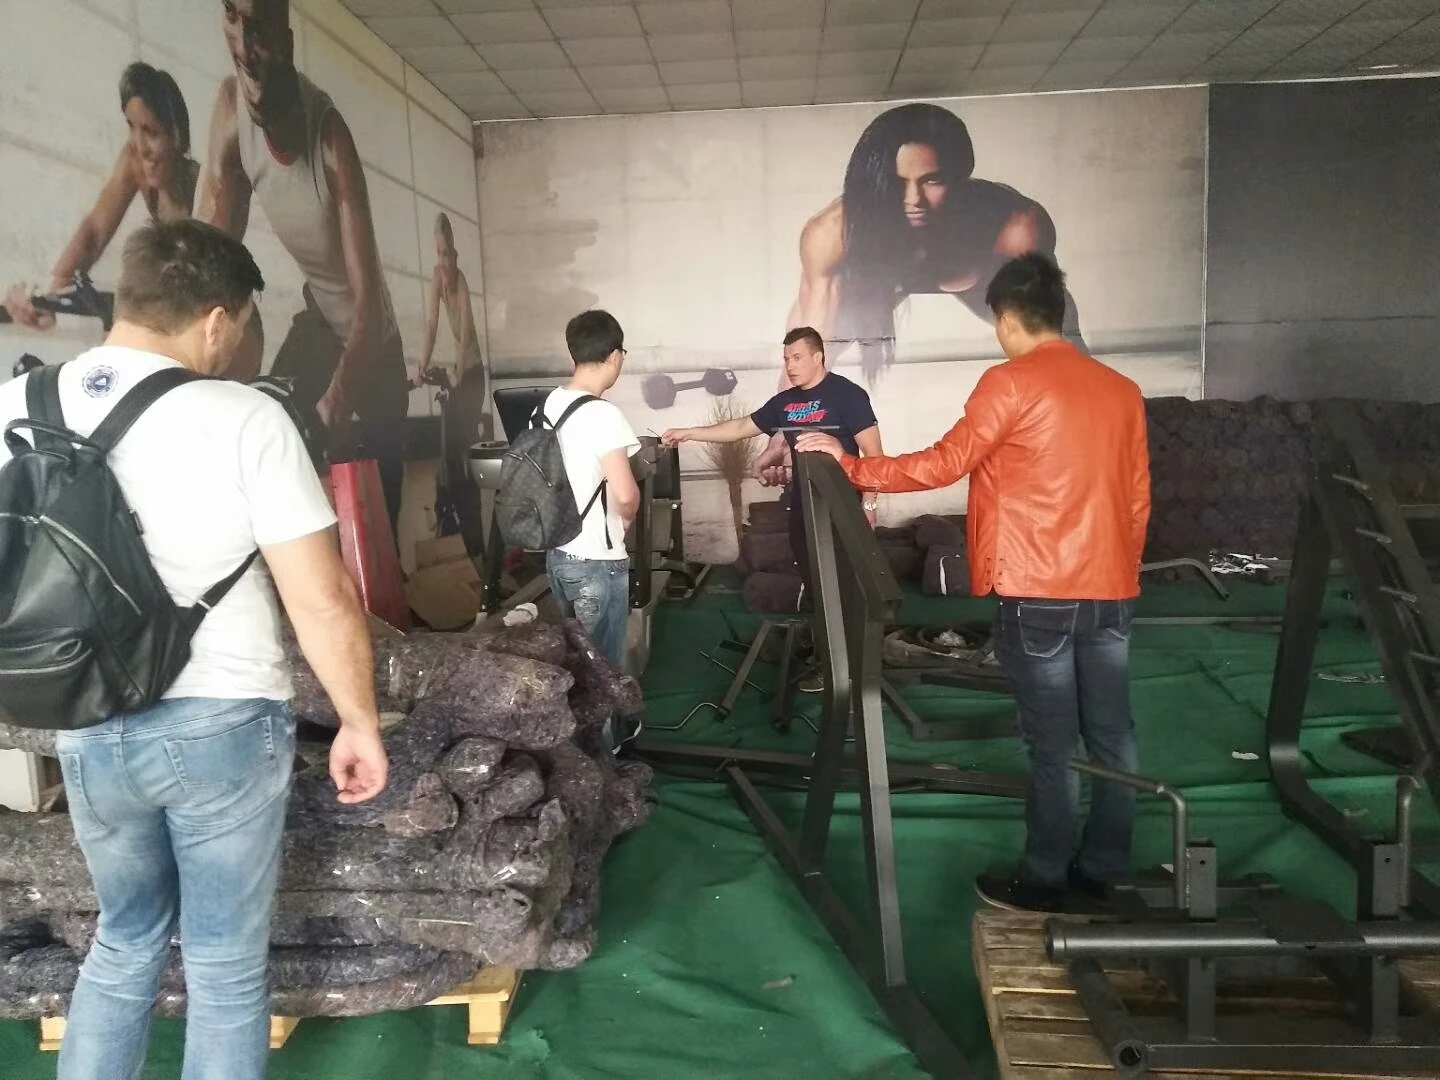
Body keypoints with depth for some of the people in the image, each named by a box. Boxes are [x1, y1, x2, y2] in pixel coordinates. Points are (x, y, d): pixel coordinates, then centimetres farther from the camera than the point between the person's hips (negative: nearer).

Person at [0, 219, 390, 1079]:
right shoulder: (242, 417, -15)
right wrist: (361, 723, -5)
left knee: (126, 941, 26)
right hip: (221, 724, -4)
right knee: (226, 964, 12)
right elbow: (322, 600, -17)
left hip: (88, 733, 5)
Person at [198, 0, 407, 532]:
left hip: (372, 337, -4)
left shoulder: (329, 137, -29)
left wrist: (337, 400, -48)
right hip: (317, 320, 4)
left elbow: (368, 299, -34)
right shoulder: (230, 104, -16)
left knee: (379, 494, -4)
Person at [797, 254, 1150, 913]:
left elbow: (943, 465, -8)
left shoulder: (1010, 384, -9)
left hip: (1040, 593, -6)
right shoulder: (1122, 390, 11)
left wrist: (849, 466, 1)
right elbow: (1138, 498, 14)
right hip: (1112, 591, 6)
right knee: (1111, 734, 12)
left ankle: (1044, 881, 14)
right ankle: (1105, 871, 24)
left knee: (1051, 742, 2)